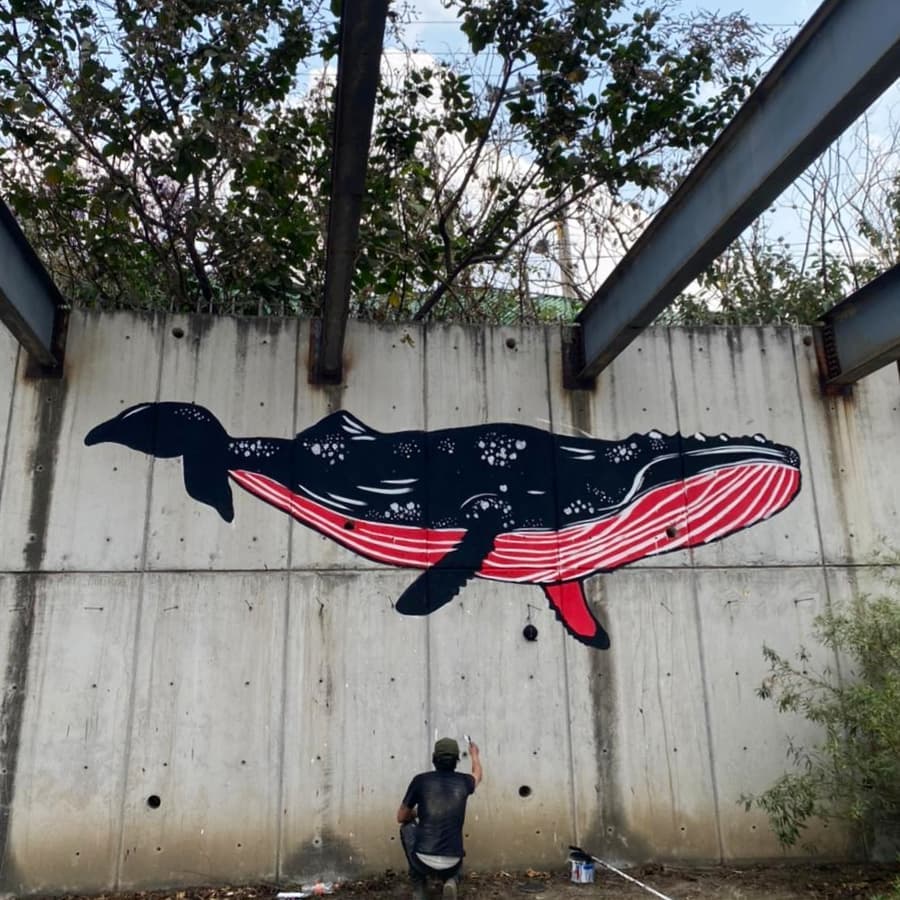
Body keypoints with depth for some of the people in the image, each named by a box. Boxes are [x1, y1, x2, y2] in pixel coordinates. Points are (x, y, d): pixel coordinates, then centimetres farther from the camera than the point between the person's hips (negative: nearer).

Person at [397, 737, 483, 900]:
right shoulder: (463, 782, 3)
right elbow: (477, 776, 30)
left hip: (424, 861, -2)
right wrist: (475, 754, 49)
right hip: (451, 864, 2)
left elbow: (401, 817, 9)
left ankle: (418, 885, 24)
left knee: (407, 827, 27)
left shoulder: (421, 780, -4)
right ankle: (450, 882, 3)